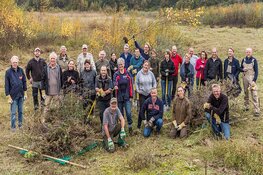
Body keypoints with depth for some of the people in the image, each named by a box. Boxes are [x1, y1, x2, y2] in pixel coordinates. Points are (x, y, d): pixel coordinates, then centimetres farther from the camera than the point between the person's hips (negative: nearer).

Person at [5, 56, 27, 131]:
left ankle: (20, 124, 28)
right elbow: (6, 85, -7)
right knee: (13, 112, 3)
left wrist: (25, 93, 8)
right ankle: (13, 127, 17)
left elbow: (24, 82, 8)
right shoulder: (8, 72, -9)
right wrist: (8, 97, -8)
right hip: (13, 96, -3)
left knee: (20, 111, 14)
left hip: (21, 95, 3)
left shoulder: (21, 70, -1)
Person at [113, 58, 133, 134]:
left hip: (127, 96, -1)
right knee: (120, 113, 8)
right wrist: (115, 86, -34)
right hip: (119, 96, 1)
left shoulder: (128, 74, 3)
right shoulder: (116, 74, 4)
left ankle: (130, 127, 6)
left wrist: (131, 96, 0)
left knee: (128, 112, -8)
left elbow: (131, 85, 4)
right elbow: (114, 82, -9)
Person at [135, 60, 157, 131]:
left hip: (150, 93, 2)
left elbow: (154, 82, 9)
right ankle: (139, 126, 5)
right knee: (141, 109, -4)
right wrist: (138, 90, -8)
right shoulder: (139, 73, -4)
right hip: (142, 94, -2)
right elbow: (136, 83, 3)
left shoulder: (151, 73, 0)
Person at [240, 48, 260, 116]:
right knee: (246, 92, 13)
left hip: (252, 78, -4)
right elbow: (241, 68, 16)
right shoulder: (243, 60, 7)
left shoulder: (254, 60, -4)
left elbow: (256, 70, -6)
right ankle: (246, 106, 26)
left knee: (254, 94, -10)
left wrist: (254, 79, -14)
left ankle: (256, 110, -12)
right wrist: (243, 70, -8)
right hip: (245, 77, 4)